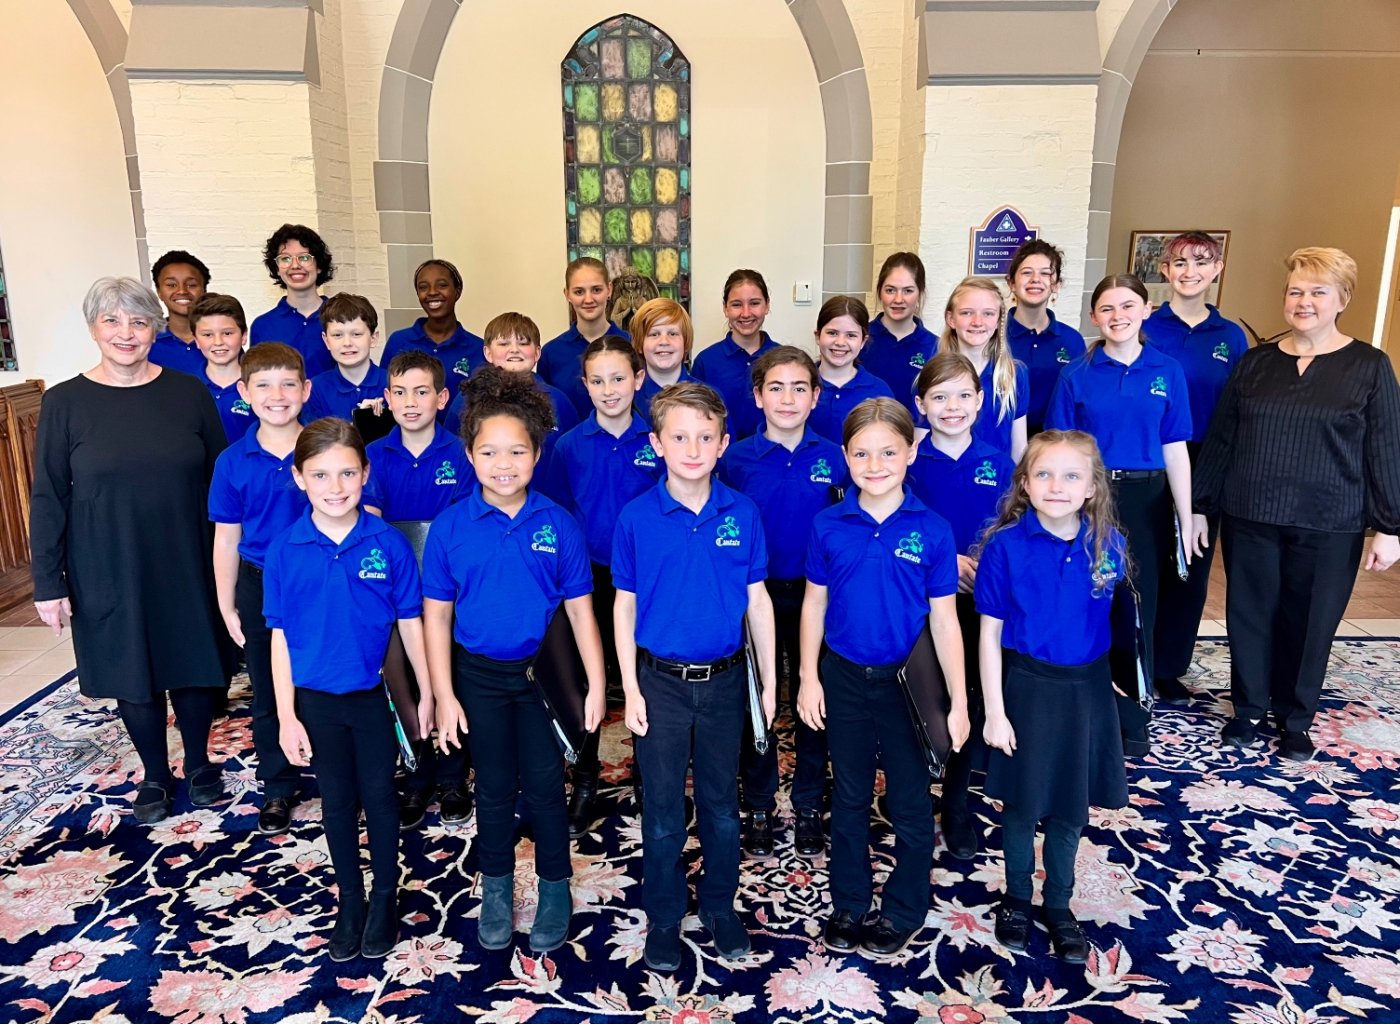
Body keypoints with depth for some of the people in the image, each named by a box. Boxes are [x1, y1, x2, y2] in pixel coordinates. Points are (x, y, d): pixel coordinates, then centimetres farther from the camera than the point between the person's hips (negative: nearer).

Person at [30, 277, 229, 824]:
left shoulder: (188, 393, -1)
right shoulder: (65, 403, -3)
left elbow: (221, 477, 3)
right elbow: (47, 499, -2)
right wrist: (48, 583, -4)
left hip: (186, 563, 1)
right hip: (108, 572, 0)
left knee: (194, 664, 11)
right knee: (132, 674, 11)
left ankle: (199, 763, 34)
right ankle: (155, 775, 32)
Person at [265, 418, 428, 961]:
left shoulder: (388, 543, -13)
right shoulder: (284, 549, -9)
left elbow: (410, 622, -5)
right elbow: (280, 636, -4)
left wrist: (428, 693, -1)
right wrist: (286, 716, -4)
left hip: (375, 695, -1)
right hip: (316, 699, 1)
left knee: (378, 795, 14)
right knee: (337, 801, 17)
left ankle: (385, 896, 34)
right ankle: (349, 900, 36)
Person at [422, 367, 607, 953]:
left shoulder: (558, 524, -9)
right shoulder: (449, 527, -8)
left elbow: (579, 609, -4)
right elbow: (436, 616, -4)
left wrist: (596, 684, -6)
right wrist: (444, 695, -6)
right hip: (479, 676, 1)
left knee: (544, 785, 10)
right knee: (495, 787, 17)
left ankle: (555, 890, 31)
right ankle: (497, 889, 37)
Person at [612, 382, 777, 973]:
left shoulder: (742, 514, -5)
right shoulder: (636, 518, -8)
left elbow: (757, 600, 3)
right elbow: (624, 606, -2)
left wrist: (769, 679, 5)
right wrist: (631, 688, -4)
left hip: (724, 680, 1)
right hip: (660, 681, -1)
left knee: (721, 805, 15)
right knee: (663, 812, 10)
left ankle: (720, 907, 36)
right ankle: (663, 919, 29)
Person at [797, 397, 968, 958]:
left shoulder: (932, 531, -10)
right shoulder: (828, 526, -6)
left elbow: (943, 619, -6)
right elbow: (815, 603, 2)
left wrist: (959, 701, -6)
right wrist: (809, 678, 0)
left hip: (907, 681, -1)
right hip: (844, 679, 2)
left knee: (910, 800, 13)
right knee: (849, 797, 16)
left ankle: (904, 909, 32)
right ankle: (849, 903, 34)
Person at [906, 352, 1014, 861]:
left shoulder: (998, 465, 1)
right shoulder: (909, 463, -5)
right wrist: (947, 560, -20)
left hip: (981, 601, 2)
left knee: (974, 703, 6)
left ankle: (956, 801, 28)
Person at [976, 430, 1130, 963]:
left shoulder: (1109, 546, -6)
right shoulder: (1006, 545, -13)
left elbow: (1117, 618, 7)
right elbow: (990, 633, -9)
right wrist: (994, 712, -9)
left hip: (1086, 689, 2)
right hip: (1026, 686, -2)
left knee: (1071, 808, 15)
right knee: (1021, 804, 12)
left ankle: (1058, 905, 36)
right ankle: (1016, 898, 36)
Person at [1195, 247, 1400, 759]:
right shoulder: (1255, 363, 6)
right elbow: (1219, 441, 8)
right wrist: (1200, 506, 7)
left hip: (1328, 526, -2)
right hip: (1249, 519, 2)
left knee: (1310, 623, 8)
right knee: (1250, 616, 9)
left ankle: (1295, 720, 26)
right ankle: (1249, 708, 27)